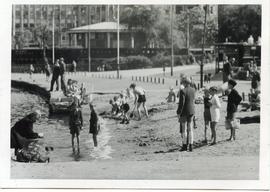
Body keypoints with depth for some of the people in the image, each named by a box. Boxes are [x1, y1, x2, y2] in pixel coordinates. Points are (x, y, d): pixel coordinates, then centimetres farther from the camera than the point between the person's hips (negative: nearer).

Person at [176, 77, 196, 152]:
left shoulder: (183, 91, -18)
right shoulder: (193, 90, 3)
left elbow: (181, 103, -19)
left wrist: (178, 113, -12)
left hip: (184, 112, -6)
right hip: (192, 111, 6)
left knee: (184, 128, 3)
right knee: (190, 128, 12)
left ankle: (185, 145, 6)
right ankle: (191, 146, 10)